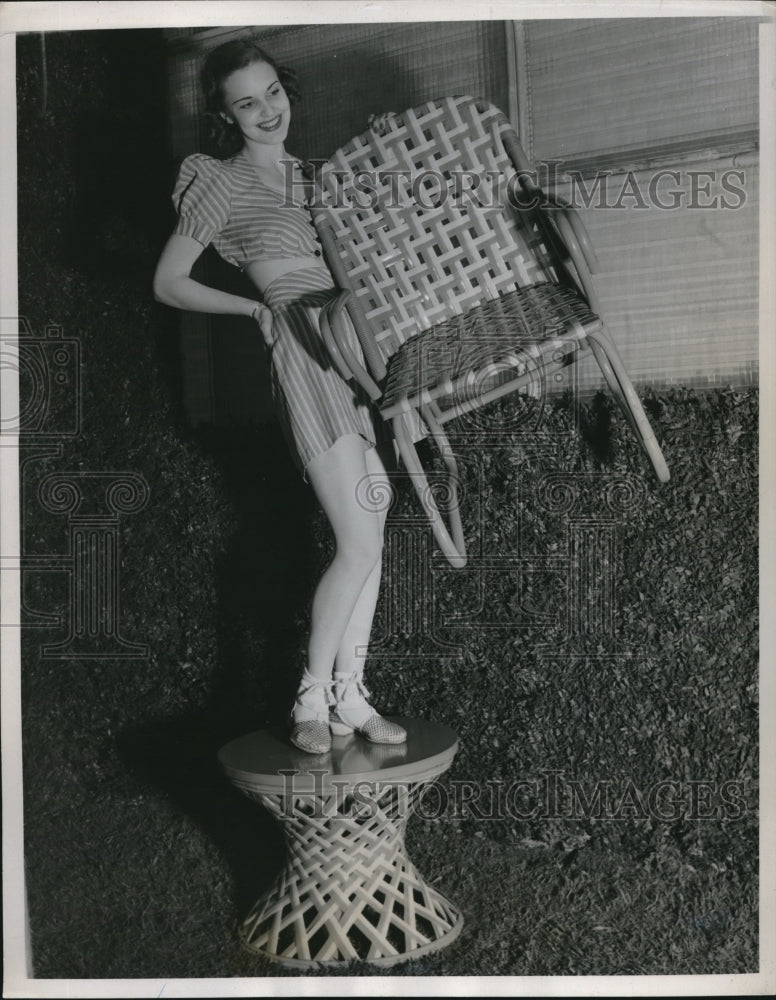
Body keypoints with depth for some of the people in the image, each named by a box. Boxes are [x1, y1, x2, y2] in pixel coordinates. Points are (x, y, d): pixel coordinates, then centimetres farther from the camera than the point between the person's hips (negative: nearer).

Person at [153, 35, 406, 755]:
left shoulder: (304, 172, 19)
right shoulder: (222, 183, -1)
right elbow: (168, 284, 2)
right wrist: (255, 307, 0)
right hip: (304, 350, -7)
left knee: (370, 538, 4)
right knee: (359, 545, -11)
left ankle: (350, 697, 14)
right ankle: (312, 698, 6)